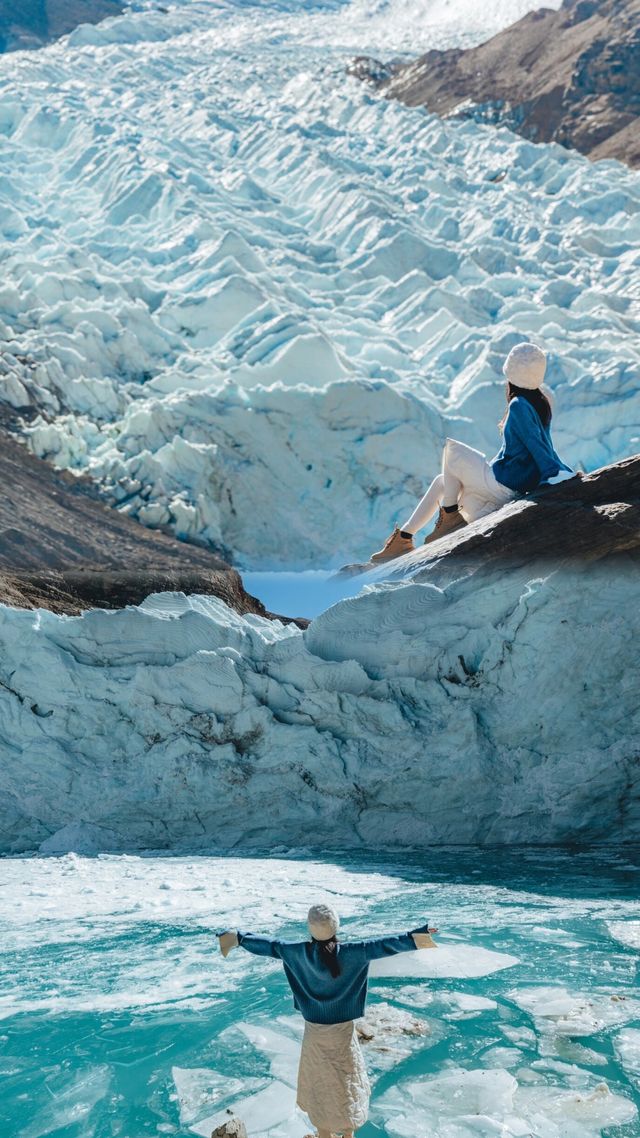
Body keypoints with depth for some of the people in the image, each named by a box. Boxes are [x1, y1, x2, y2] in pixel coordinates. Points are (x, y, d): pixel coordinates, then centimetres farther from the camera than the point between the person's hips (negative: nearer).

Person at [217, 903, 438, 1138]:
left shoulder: (300, 953, -16)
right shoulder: (349, 953, -21)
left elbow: (270, 946, -6)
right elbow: (380, 945, -29)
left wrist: (238, 938, 5)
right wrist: (413, 938, -33)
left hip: (314, 1031, 1)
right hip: (343, 1031, -1)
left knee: (320, 1085, 19)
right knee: (346, 1084, 20)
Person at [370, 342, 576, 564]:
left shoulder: (519, 406, -20)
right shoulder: (541, 403, 7)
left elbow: (536, 445, -23)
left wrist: (556, 473, -21)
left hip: (502, 484, -9)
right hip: (521, 485, 9)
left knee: (450, 446, 4)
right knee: (441, 481, 22)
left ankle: (450, 514, 7)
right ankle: (403, 536, 25)